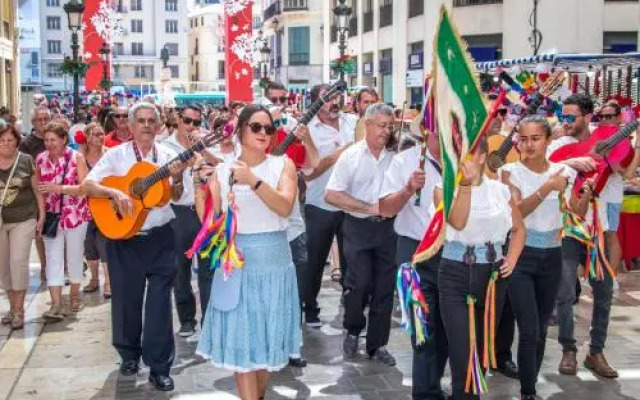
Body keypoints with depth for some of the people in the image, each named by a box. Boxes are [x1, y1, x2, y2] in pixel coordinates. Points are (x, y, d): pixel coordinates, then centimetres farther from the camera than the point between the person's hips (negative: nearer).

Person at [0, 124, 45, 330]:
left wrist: (41, 217, -1)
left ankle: (19, 310, 0)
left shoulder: (27, 161, -3)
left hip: (23, 220, -3)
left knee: (18, 261, -9)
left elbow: (37, 190, 2)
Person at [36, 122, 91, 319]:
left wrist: (58, 188, -25)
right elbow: (38, 187, 12)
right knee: (53, 259, -3)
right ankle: (56, 305, -5)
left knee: (74, 256, 10)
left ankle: (74, 295, 29)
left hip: (75, 215, -2)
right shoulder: (40, 159, 2)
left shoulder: (76, 157, -9)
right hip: (52, 216, 3)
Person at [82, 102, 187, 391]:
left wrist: (177, 179, -17)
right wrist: (115, 193, -23)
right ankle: (129, 354, 31)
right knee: (126, 298, 9)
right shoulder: (116, 154, -1)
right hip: (124, 238, -1)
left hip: (160, 238, 1)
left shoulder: (167, 156, 4)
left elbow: (176, 197, 2)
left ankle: (159, 367, 7)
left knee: (159, 302, 0)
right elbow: (87, 185, -8)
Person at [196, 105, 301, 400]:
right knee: (240, 338, -1)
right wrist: (199, 188, -16)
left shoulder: (283, 165, 1)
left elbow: (285, 207, -16)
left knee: (268, 336, 10)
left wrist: (254, 181, -28)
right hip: (236, 260, 0)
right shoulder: (222, 171, 3)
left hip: (273, 259, 0)